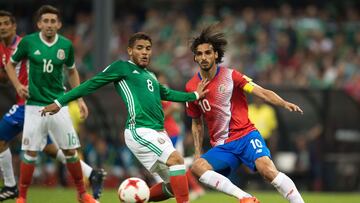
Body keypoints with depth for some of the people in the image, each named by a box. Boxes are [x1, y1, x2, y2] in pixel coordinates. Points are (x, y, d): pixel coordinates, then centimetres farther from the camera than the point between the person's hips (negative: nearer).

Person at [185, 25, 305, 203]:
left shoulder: (230, 76, -3)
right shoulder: (191, 87, 5)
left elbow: (262, 93, -8)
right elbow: (196, 123, 18)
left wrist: (284, 104, -25)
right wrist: (198, 152, 8)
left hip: (246, 136, -3)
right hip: (221, 146, 3)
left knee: (267, 168, -29)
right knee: (197, 167, -27)